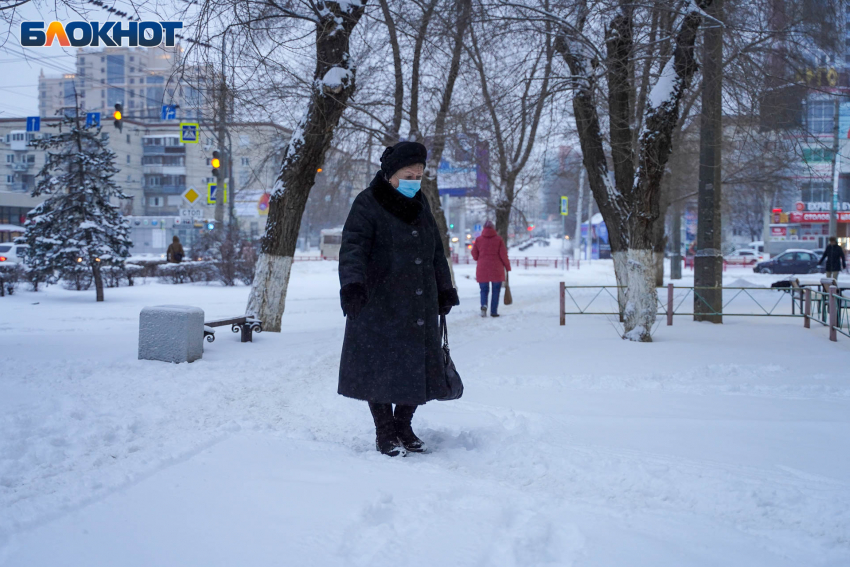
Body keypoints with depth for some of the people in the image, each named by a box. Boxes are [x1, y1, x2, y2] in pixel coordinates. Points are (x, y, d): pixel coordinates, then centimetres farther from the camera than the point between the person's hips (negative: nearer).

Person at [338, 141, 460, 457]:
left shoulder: (420, 204, 13)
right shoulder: (367, 205, -9)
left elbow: (436, 251, 23)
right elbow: (353, 247, -23)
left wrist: (445, 290, 24)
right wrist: (352, 284, -39)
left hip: (419, 308, 6)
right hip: (379, 307, -6)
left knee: (418, 367, 7)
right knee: (381, 368, -1)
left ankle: (403, 426, 24)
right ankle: (384, 433, 13)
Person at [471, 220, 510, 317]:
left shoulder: (478, 240, 0)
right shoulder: (498, 239, -4)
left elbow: (474, 256, 5)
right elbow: (503, 254, -5)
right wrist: (507, 266, 7)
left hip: (482, 270, 1)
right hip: (496, 269, -1)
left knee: (484, 290, 9)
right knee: (496, 291, 8)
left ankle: (483, 305, -17)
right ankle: (494, 311, 3)